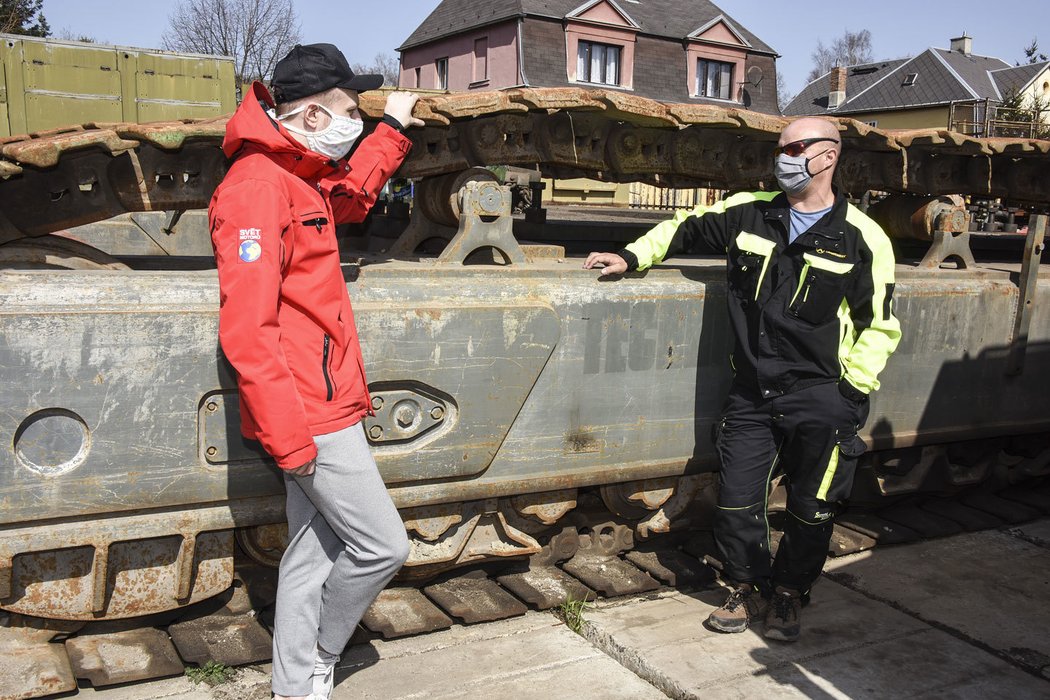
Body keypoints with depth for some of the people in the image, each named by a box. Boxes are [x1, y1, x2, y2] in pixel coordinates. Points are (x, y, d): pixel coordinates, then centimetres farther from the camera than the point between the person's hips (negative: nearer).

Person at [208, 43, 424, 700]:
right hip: (313, 417, -10)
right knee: (383, 545, -1)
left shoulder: (301, 179, 14)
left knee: (314, 554, 15)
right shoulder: (258, 186, -17)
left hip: (321, 409, 10)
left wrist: (394, 131, 39)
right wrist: (289, 437, -22)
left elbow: (351, 196, 40)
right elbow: (246, 330, -22)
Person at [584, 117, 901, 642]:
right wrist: (633, 256, 13)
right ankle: (750, 591, 26)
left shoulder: (862, 239, -5)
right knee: (736, 501, 5)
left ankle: (789, 595, 29)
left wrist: (851, 390, -8)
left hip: (820, 399, -3)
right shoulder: (749, 214, 5)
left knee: (810, 509, 7)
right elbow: (688, 229, 20)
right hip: (751, 395, 3)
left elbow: (879, 326, -1)